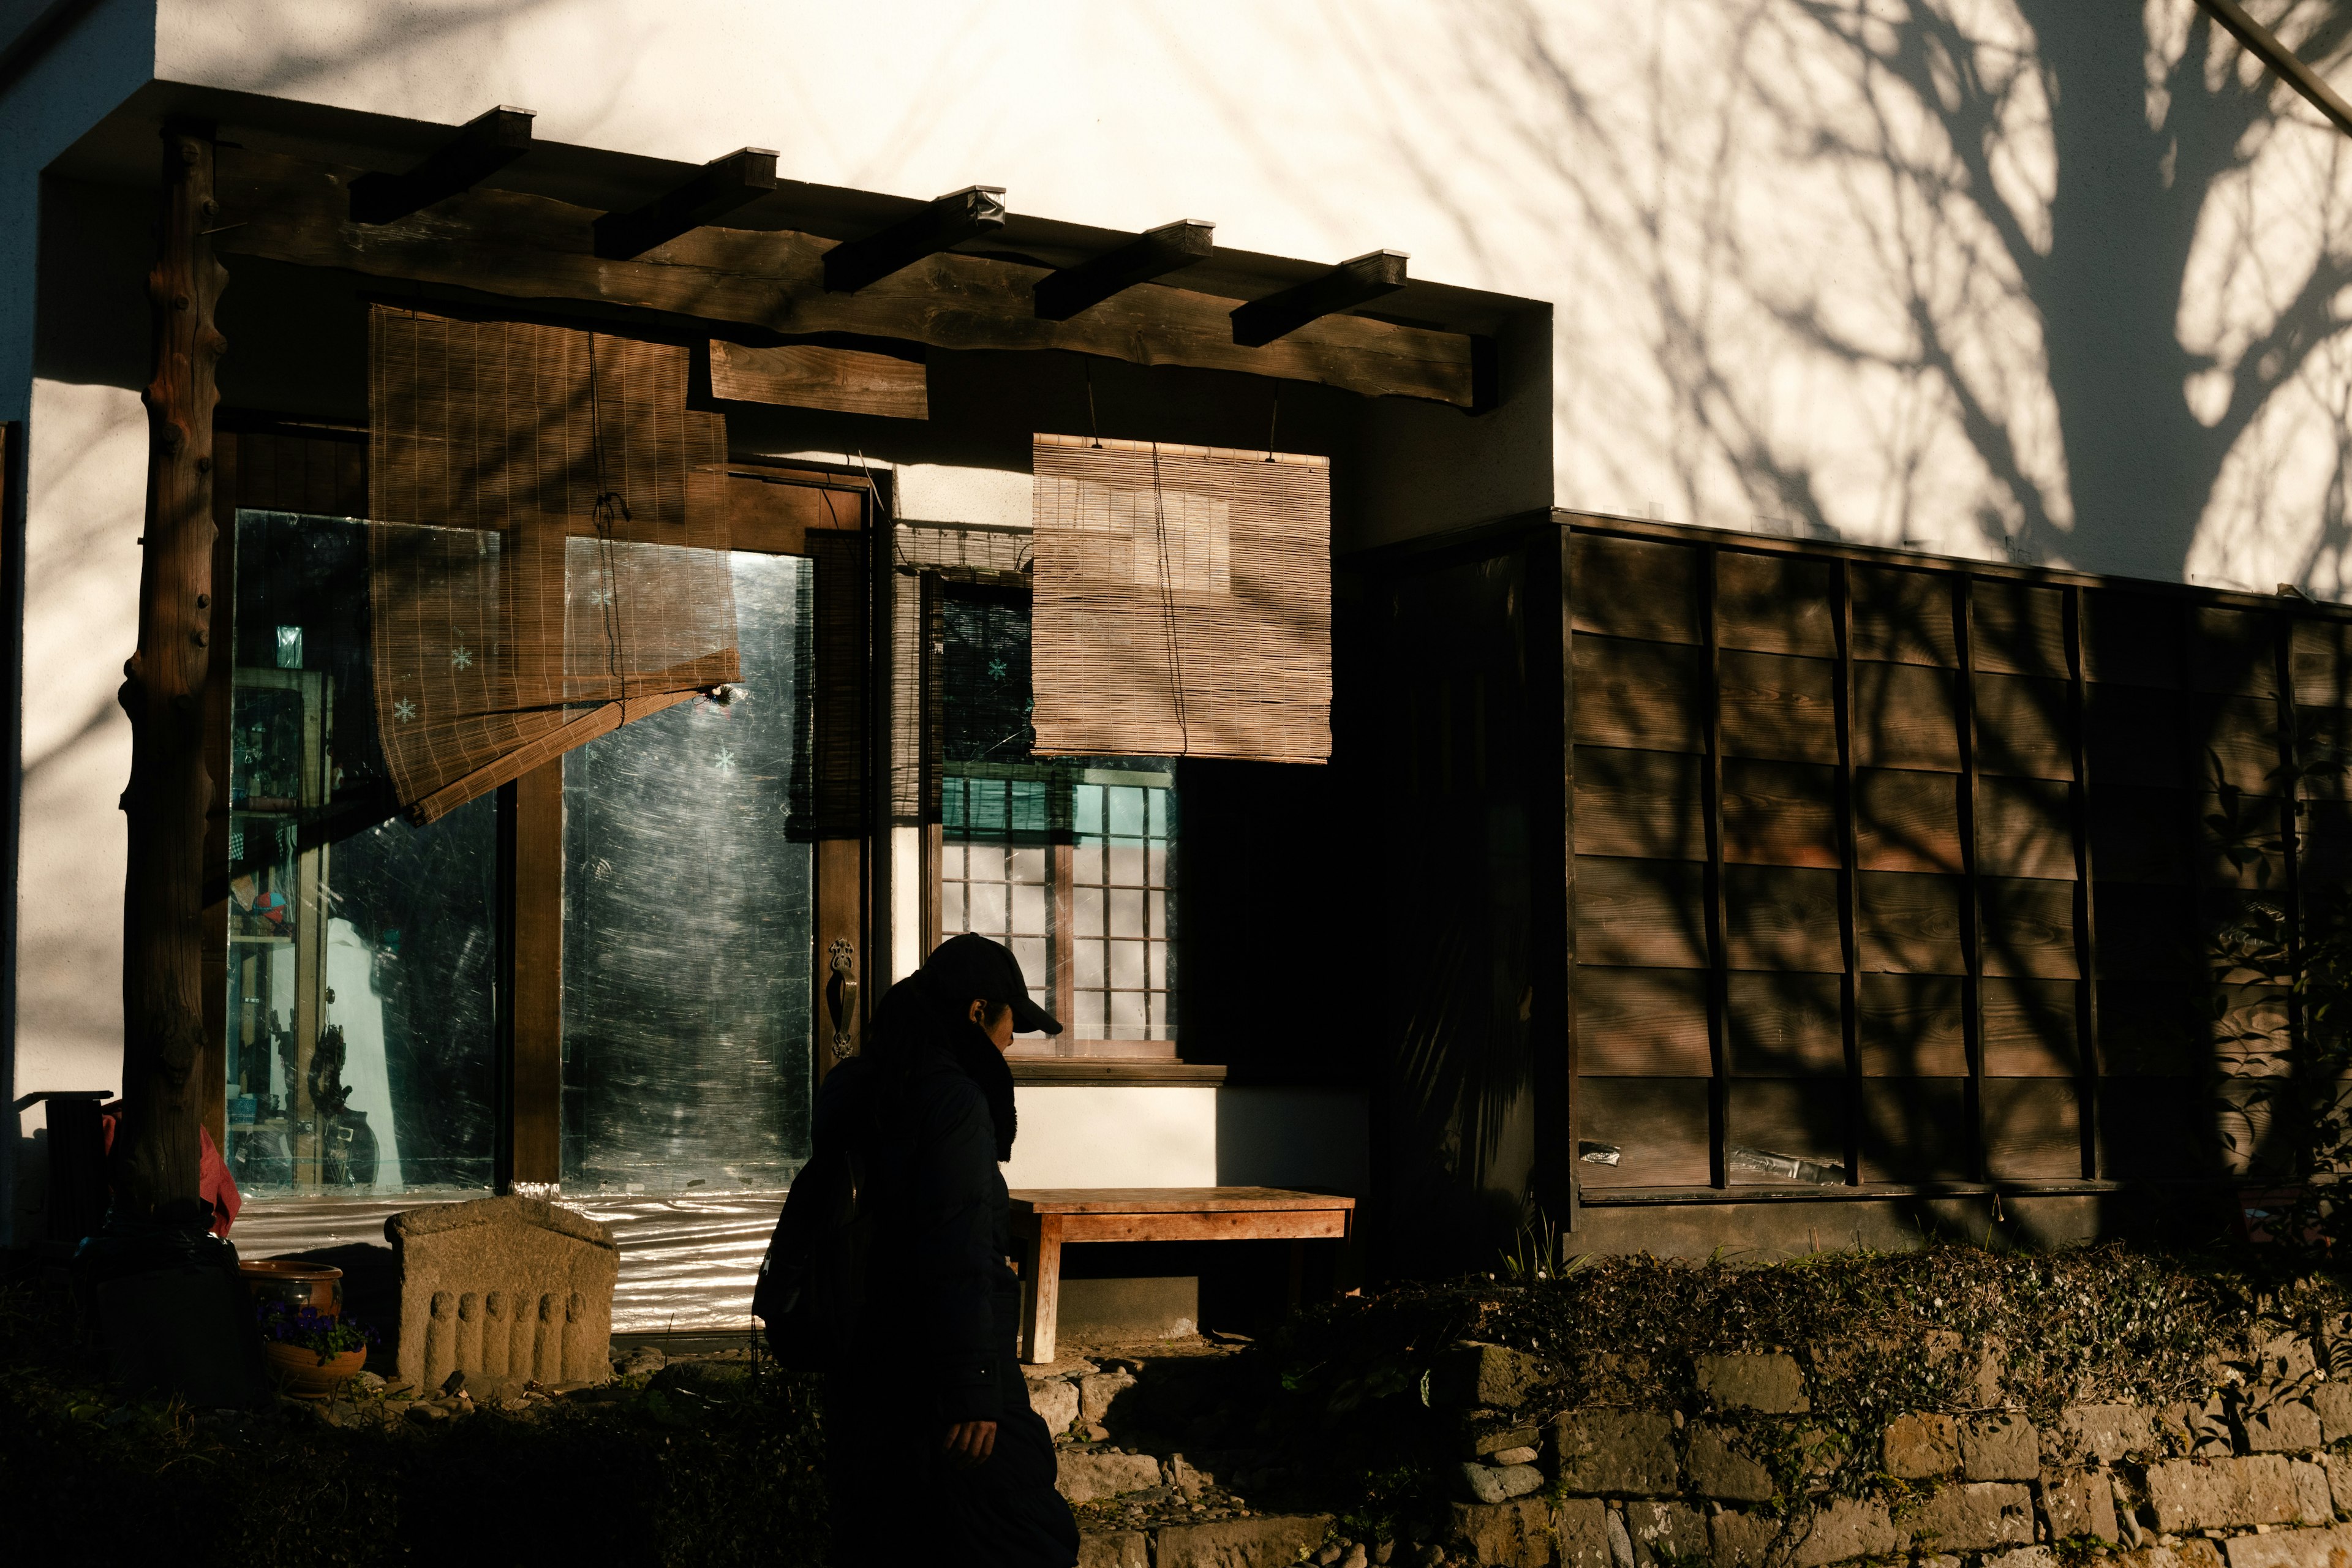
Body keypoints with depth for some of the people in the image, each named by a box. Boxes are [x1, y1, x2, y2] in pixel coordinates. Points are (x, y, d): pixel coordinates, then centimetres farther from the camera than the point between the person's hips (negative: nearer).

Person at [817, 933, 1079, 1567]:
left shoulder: (851, 1087, 9)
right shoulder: (955, 1100, -17)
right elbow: (959, 1260, -21)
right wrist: (974, 1392, -19)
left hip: (862, 1367, 9)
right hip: (940, 1372, -9)